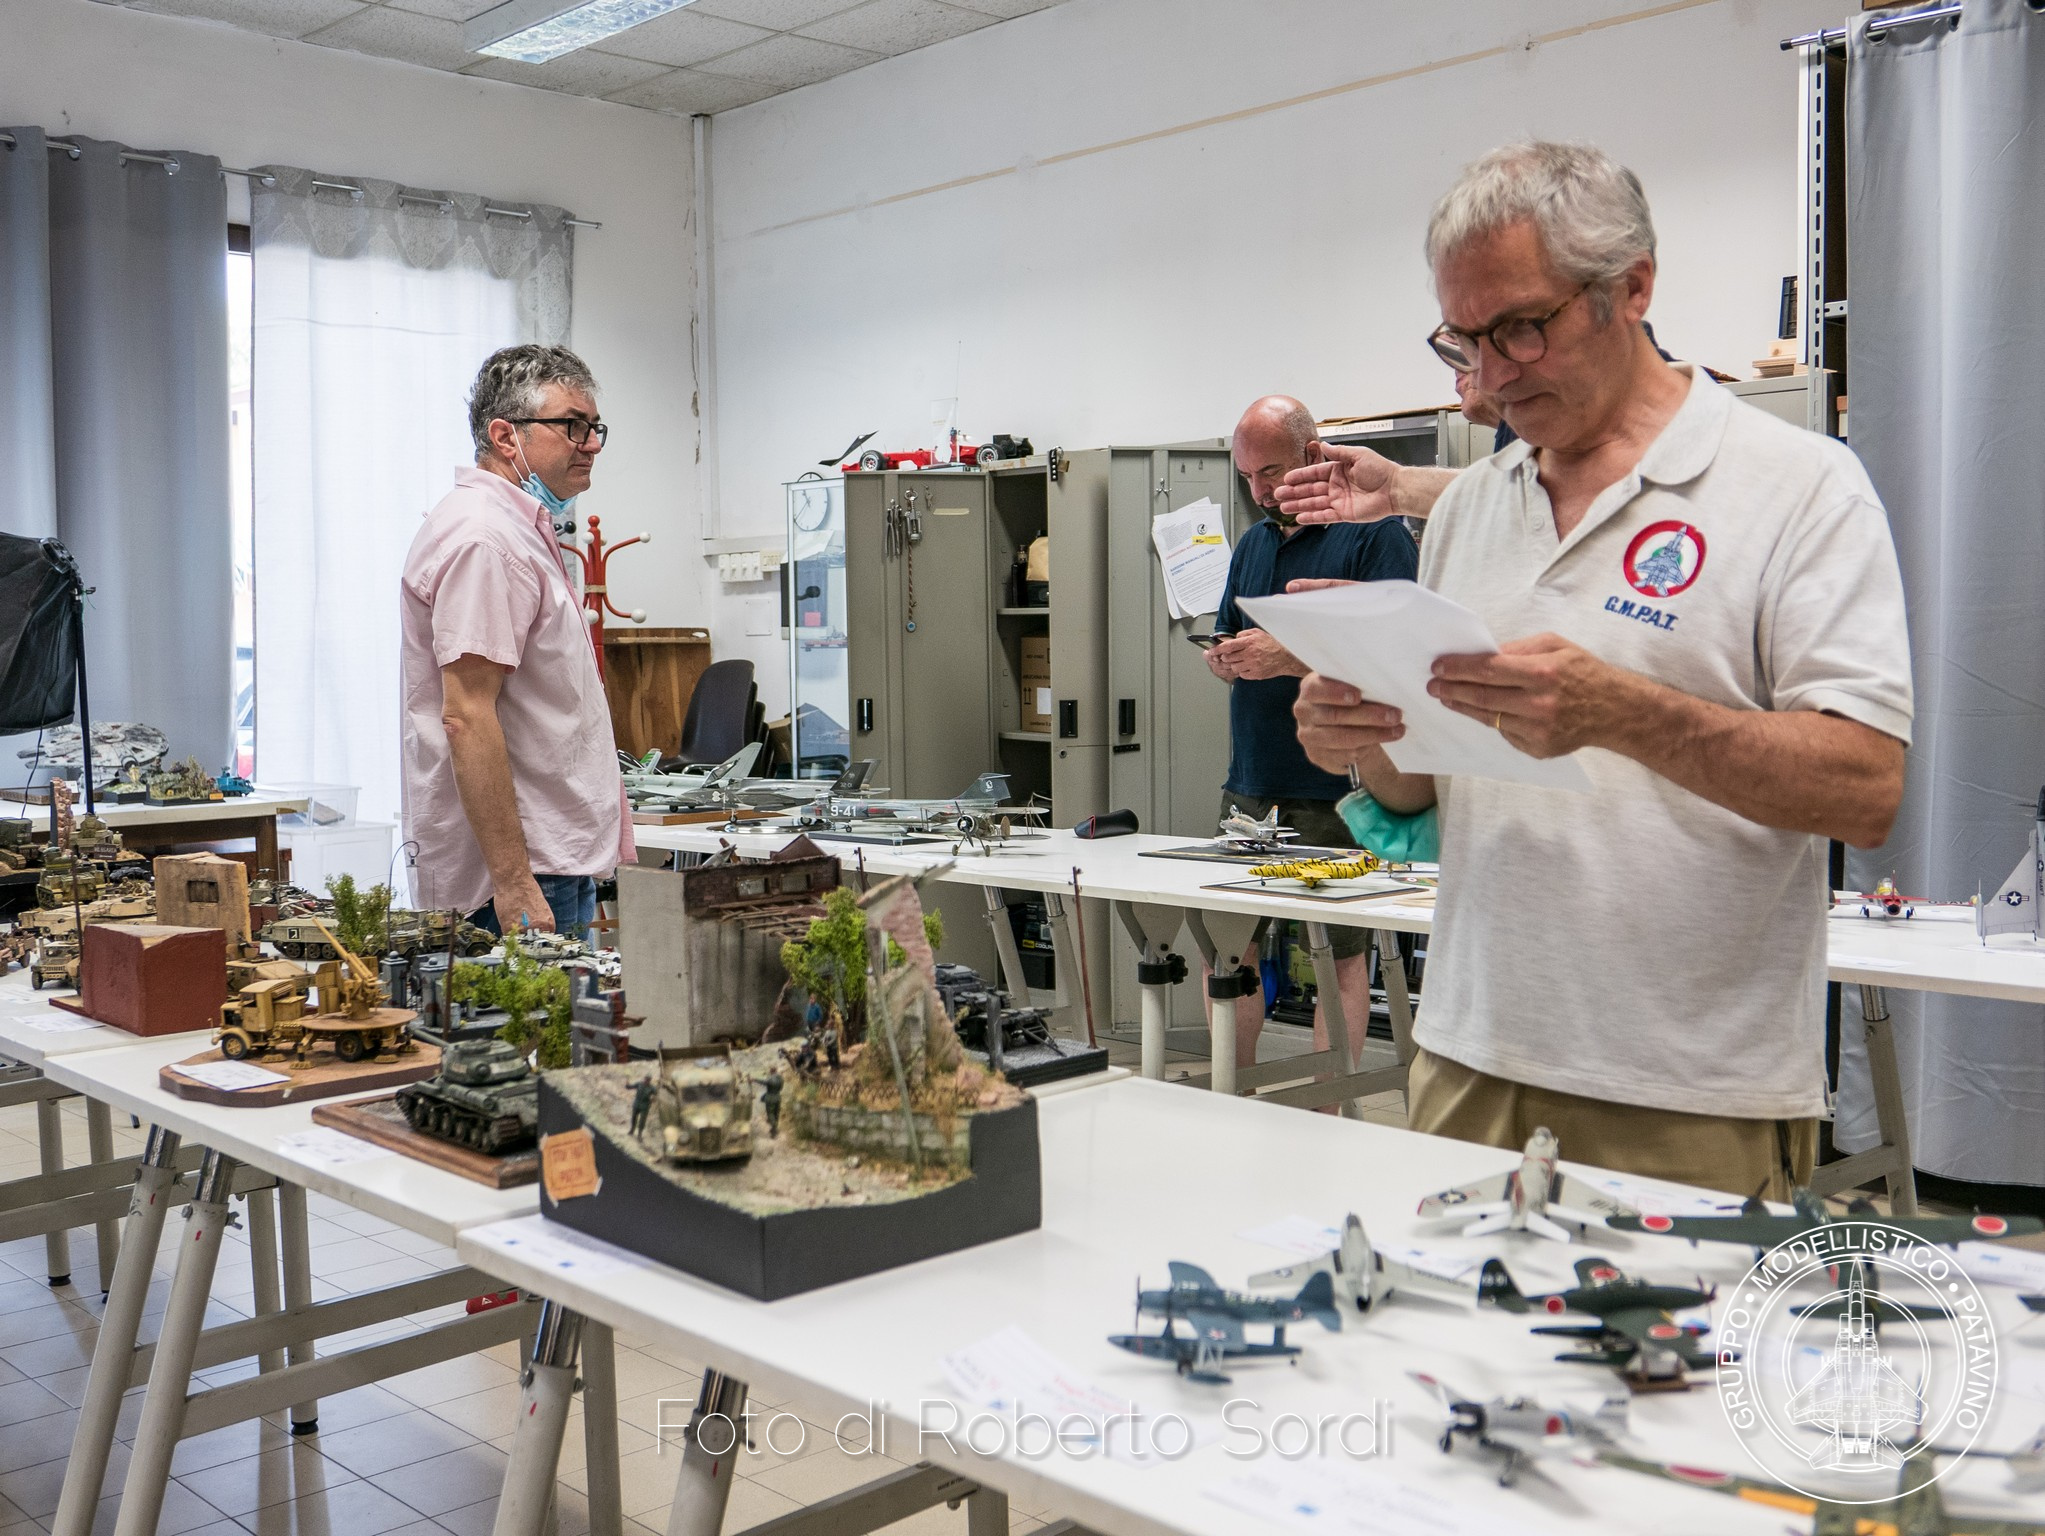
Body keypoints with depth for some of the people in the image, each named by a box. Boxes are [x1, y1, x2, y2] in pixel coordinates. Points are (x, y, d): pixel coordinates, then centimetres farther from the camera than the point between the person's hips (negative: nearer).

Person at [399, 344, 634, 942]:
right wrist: (513, 883, -25)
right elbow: (467, 719, -23)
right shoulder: (484, 539, -15)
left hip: (556, 866, 10)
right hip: (521, 876, -10)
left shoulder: (519, 530, 19)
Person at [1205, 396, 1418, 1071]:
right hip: (1249, 786, 7)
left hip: (1337, 790, -7)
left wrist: (1290, 657, -22)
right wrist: (1223, 659, 0)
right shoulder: (1252, 544, 18)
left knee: (1342, 953, 0)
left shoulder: (1376, 532, -5)